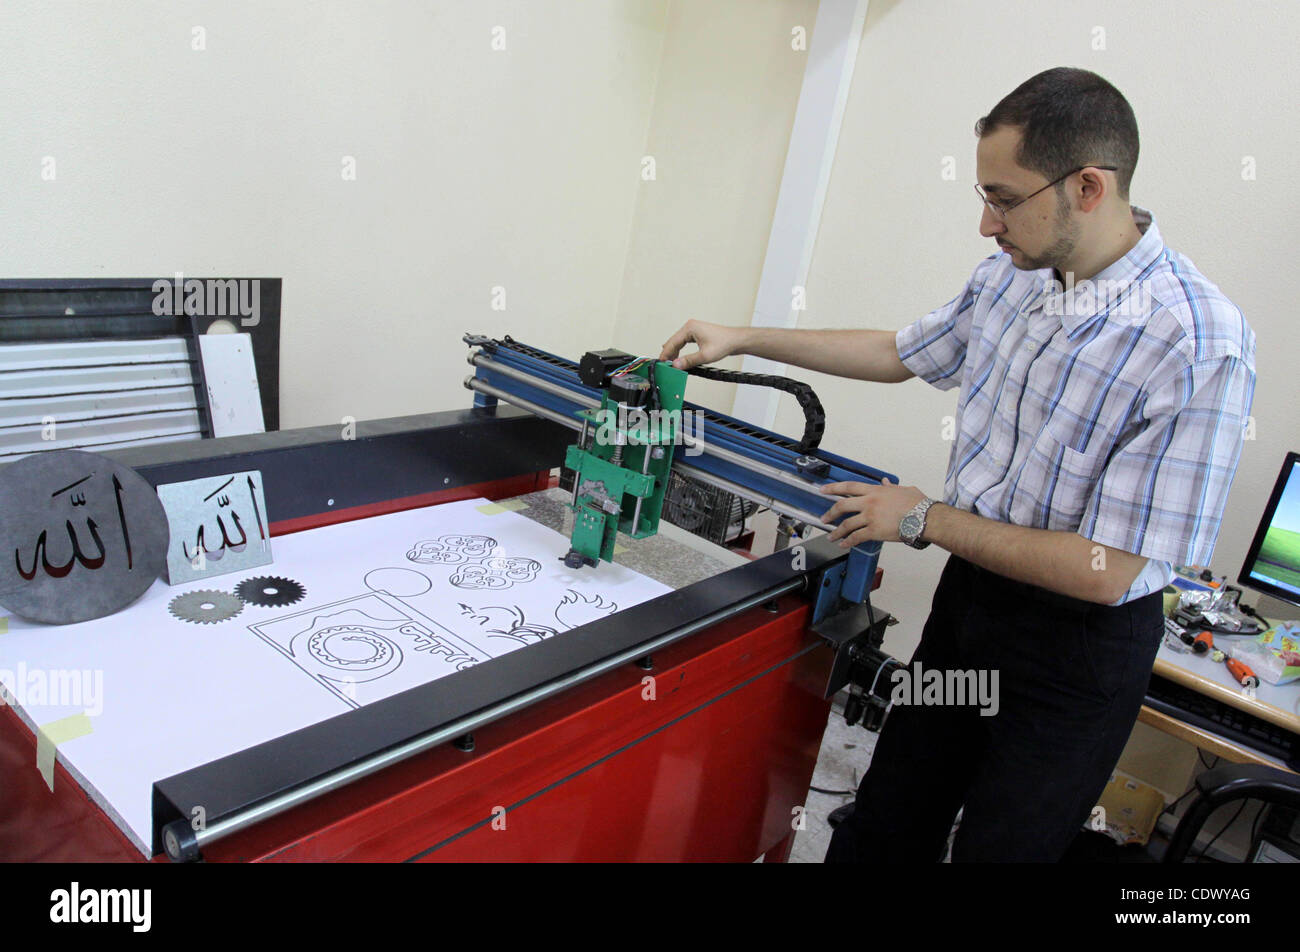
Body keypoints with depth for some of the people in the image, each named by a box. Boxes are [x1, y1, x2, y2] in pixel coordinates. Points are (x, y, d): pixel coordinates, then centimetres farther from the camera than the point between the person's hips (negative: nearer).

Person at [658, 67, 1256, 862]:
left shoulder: (1200, 348, -26)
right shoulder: (1014, 273, -4)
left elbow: (1106, 569, -26)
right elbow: (902, 354, 13)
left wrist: (924, 520, -17)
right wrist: (744, 340, 10)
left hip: (1080, 642, -6)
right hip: (972, 590, 6)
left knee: (999, 845, 12)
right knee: (887, 826, 18)